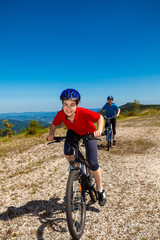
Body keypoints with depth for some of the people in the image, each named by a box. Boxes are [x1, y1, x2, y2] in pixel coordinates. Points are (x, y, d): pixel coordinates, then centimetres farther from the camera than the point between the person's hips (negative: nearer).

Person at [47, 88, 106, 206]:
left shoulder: (84, 112, -37)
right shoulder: (60, 114, -27)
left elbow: (100, 117, -23)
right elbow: (54, 124, -6)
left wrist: (99, 131, -39)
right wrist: (51, 134, -23)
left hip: (89, 133, -3)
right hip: (74, 132, 4)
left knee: (92, 163, -10)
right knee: (67, 153, -25)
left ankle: (100, 190, 16)